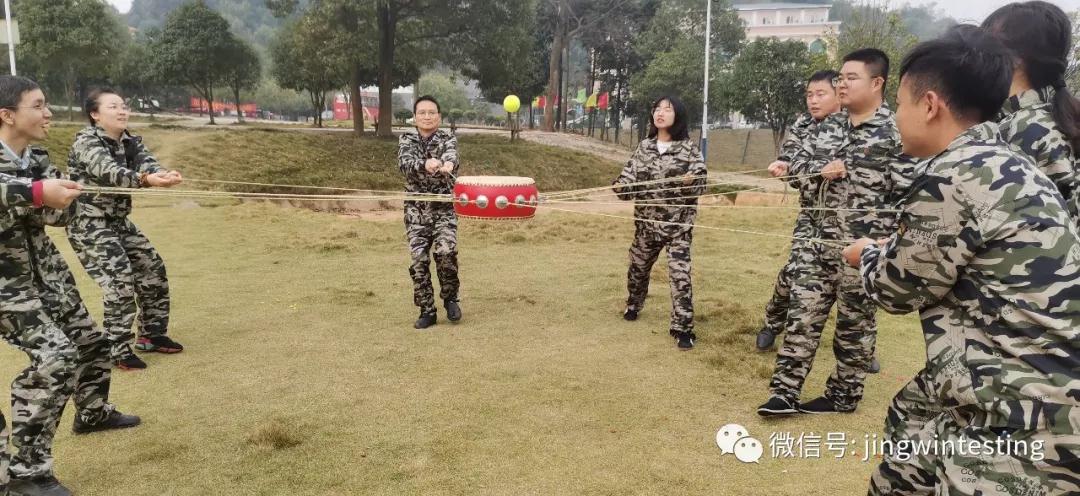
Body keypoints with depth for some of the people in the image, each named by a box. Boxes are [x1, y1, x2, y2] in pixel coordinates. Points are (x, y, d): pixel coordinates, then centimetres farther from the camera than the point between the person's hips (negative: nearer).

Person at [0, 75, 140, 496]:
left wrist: (47, 197, -22)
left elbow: (63, 213, -2)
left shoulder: (36, 160, 4)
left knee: (90, 341, 18)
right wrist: (34, 193, -38)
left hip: (46, 273, 8)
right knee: (53, 356, -20)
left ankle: (92, 412, 45)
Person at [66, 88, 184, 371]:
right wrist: (145, 180, -53)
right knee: (119, 280, -18)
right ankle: (117, 350, -7)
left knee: (153, 269, 9)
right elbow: (107, 171, -35)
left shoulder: (131, 142, 4)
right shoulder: (86, 142, -16)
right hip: (89, 224, -8)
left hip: (119, 221, 8)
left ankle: (151, 334, 24)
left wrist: (164, 175, -40)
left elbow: (147, 163, -15)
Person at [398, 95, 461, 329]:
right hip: (416, 210, 2)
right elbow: (405, 163, -16)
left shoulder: (448, 139, 0)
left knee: (446, 251, -20)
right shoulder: (406, 140, 4)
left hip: (444, 207, -2)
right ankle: (427, 311, 10)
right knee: (419, 259, -2)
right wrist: (425, 164, -39)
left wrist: (448, 164, -50)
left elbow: (450, 156, -25)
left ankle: (450, 297, 4)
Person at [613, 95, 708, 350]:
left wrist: (691, 180, -31)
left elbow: (700, 185, -9)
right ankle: (634, 305, 47)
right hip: (646, 221, 4)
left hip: (678, 223, -4)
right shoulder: (644, 146, 4)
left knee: (680, 275, -10)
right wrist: (621, 186, -18)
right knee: (638, 267, 20)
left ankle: (683, 328, -1)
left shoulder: (688, 147, -7)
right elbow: (631, 176, 4)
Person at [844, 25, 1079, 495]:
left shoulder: (953, 178, -20)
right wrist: (895, 247, 21)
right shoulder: (1003, 164, 8)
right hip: (1026, 384, 10)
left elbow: (898, 288, -8)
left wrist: (868, 255, 11)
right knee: (911, 418, 28)